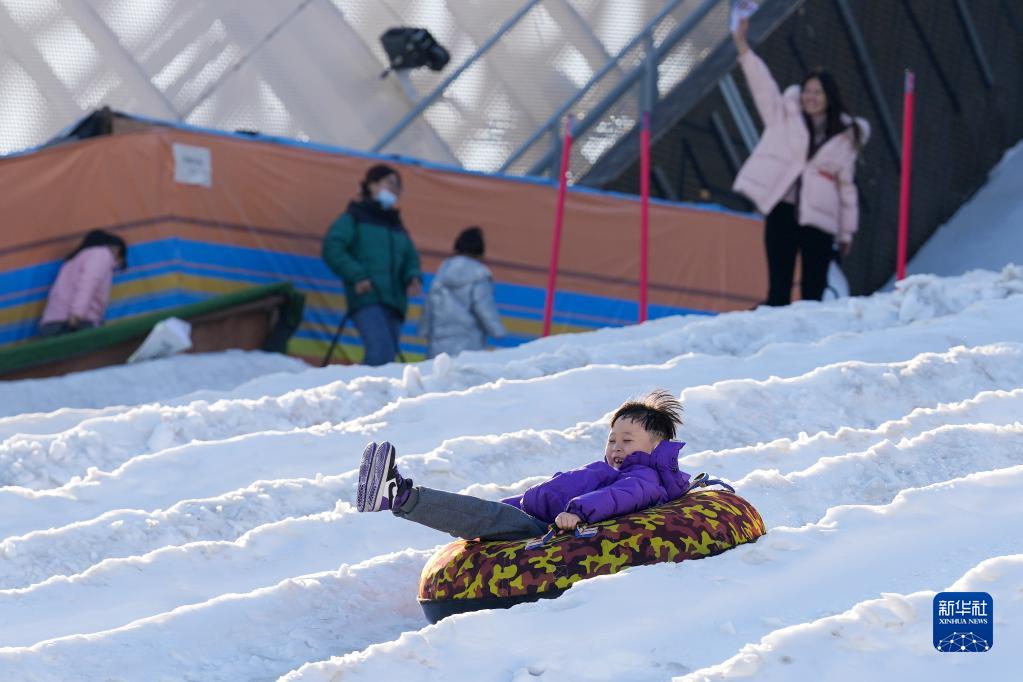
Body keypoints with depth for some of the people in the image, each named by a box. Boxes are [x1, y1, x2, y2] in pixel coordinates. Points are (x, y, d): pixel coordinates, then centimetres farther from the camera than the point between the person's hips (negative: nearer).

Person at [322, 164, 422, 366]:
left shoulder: (396, 225, 25)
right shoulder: (355, 217, 7)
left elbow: (410, 258, 28)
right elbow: (332, 248, -3)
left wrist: (412, 277, 4)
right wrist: (356, 276, -14)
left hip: (394, 302, 7)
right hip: (367, 298, -7)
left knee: (388, 356, -1)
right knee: (382, 351, -27)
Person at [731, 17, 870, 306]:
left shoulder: (845, 137, 8)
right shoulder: (784, 115, 9)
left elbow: (846, 185, 10)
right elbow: (762, 83, -1)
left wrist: (847, 231, 10)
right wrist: (742, 46, -13)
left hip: (819, 219, 0)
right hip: (782, 210, 0)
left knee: (813, 291, 1)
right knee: (778, 287, -2)